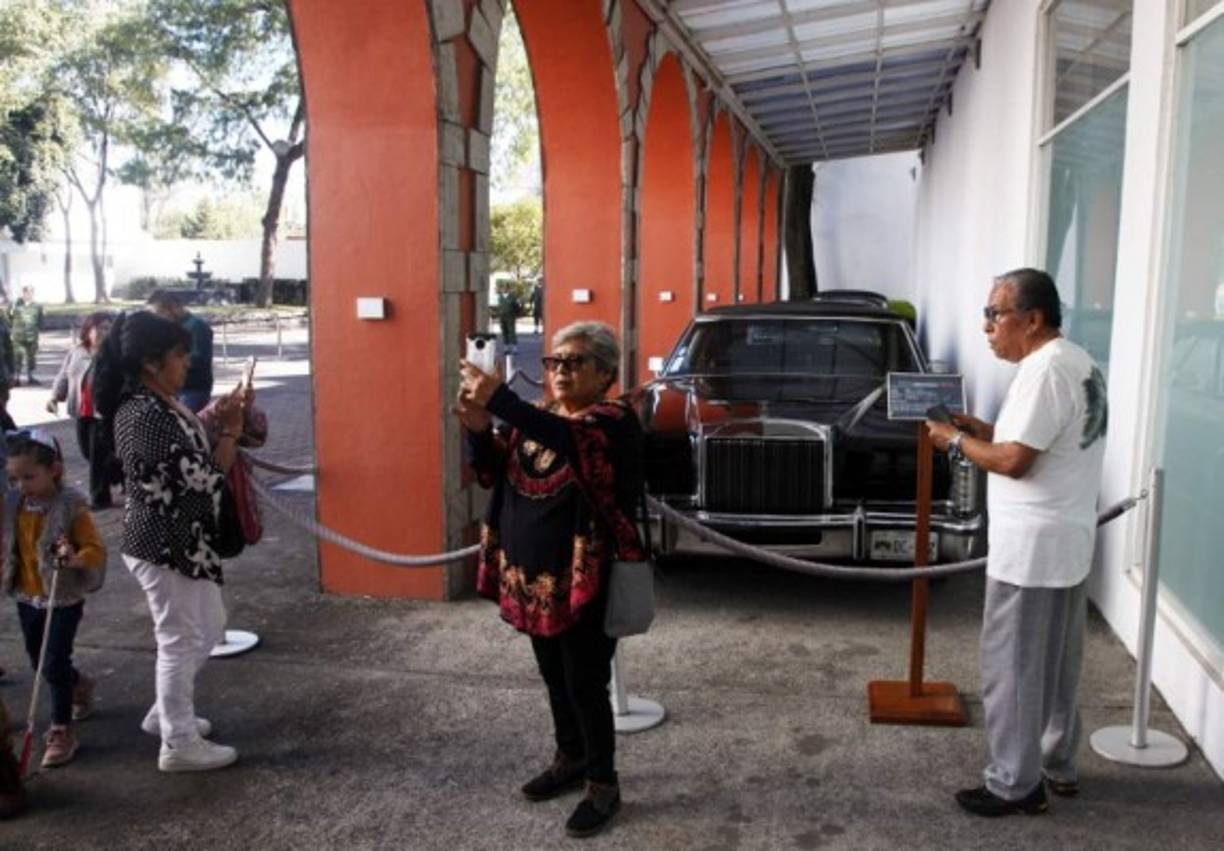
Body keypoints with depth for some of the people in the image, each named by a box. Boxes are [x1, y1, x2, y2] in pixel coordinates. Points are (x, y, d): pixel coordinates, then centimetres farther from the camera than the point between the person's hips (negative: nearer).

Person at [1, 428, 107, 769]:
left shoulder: (71, 508, -19)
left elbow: (96, 549, -18)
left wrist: (76, 559, -37)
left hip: (64, 598, -6)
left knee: (55, 665, -4)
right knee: (40, 663, 20)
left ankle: (61, 731, 9)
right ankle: (80, 686, 47)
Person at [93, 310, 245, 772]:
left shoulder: (160, 404, 8)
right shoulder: (143, 416, -24)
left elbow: (192, 451, 15)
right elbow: (204, 477, -25)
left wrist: (218, 419, 1)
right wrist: (231, 430, -14)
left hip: (182, 539, 10)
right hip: (163, 545, -10)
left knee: (208, 626, 22)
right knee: (179, 641, 3)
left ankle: (167, 713, 38)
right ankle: (178, 744, 19)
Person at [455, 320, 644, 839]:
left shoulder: (614, 421, -14)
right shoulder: (537, 419, 8)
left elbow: (566, 438, -35)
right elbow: (492, 475, 3)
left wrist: (499, 399, -42)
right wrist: (478, 428, -15)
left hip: (583, 580, -7)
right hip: (532, 576, 7)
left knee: (585, 684, 3)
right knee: (554, 677, 20)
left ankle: (604, 784, 21)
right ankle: (571, 758, 40)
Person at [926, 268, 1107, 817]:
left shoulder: (1044, 370, -21)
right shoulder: (1078, 363, 12)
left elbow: (1014, 461, -23)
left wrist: (957, 441, -9)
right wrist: (988, 431, 11)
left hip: (1031, 548, -10)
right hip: (1068, 542, 10)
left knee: (1013, 667, 1)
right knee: (1058, 663, 20)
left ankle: (1015, 786, 11)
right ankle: (1058, 765, 33)